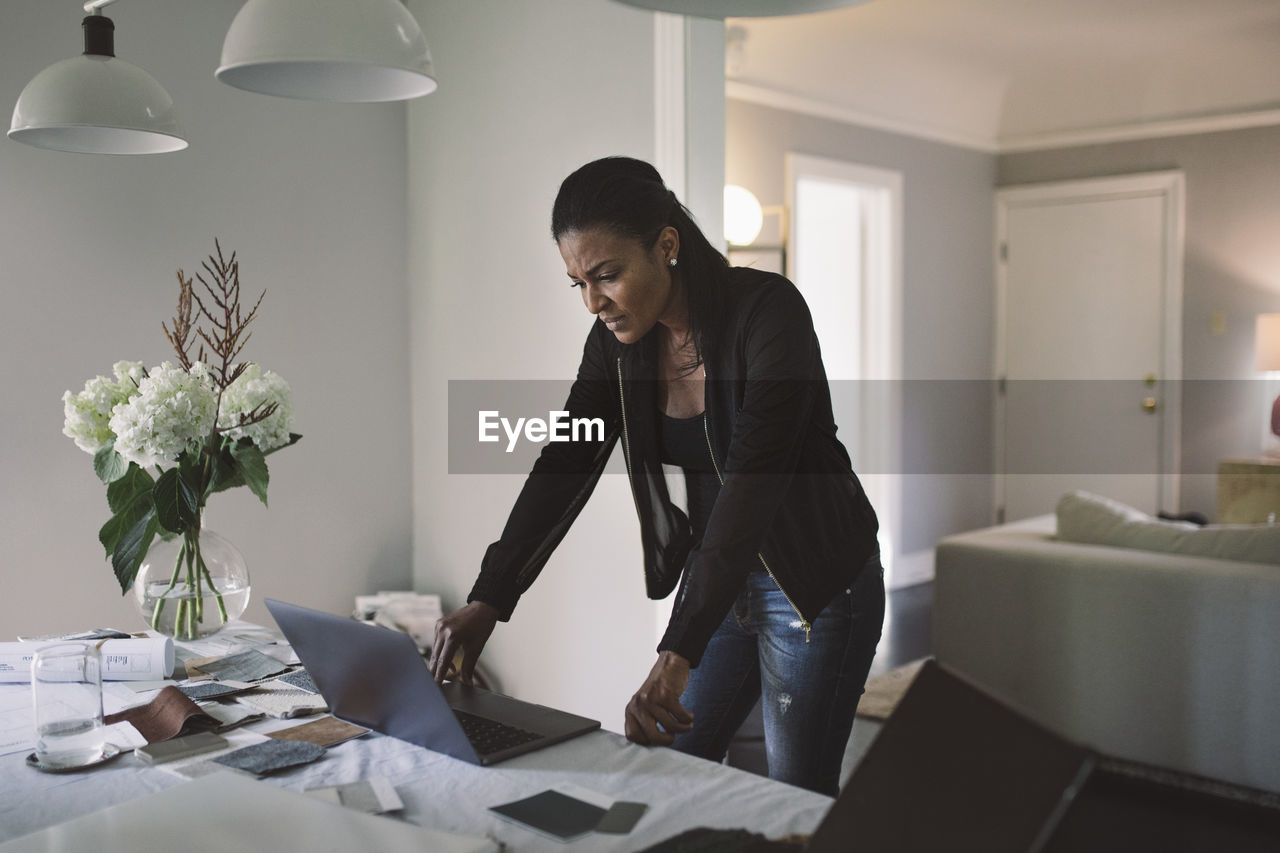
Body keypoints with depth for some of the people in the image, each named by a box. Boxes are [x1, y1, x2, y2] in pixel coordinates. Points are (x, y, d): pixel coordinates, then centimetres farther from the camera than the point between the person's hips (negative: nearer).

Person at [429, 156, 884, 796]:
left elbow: (751, 484, -34)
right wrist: (486, 602, -15)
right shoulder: (617, 342, -4)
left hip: (814, 584, -6)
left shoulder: (768, 312, -25)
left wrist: (677, 655, -40)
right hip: (714, 578, 6)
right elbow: (563, 467, -4)